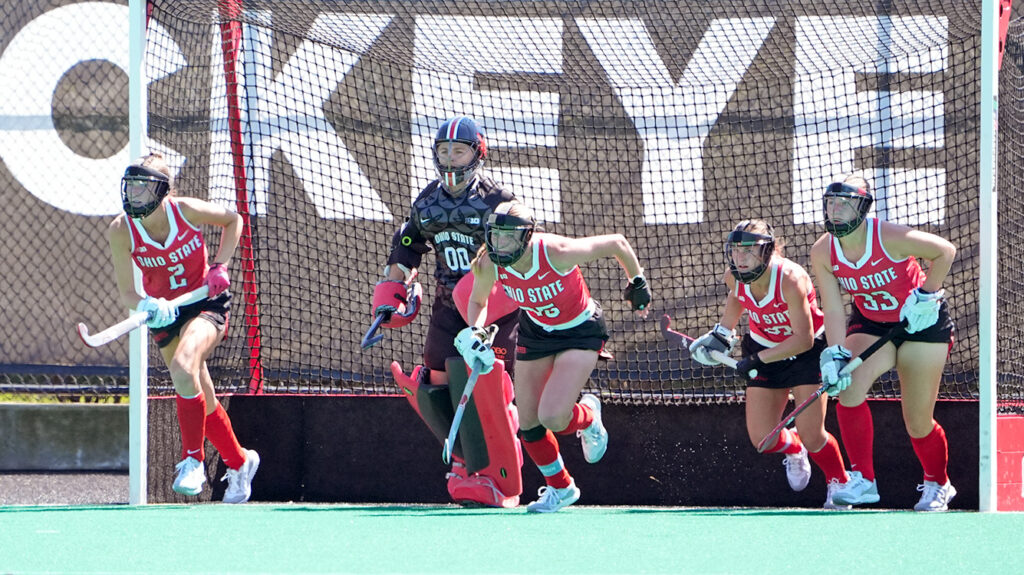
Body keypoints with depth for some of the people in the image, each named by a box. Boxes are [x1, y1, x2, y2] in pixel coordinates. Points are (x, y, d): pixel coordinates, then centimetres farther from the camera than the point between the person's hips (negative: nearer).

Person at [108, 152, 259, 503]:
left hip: (206, 303, -3)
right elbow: (126, 293, -13)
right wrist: (148, 307, -35)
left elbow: (233, 220, 1)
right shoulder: (121, 232, -16)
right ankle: (239, 462, 36)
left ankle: (193, 459, -17)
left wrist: (220, 266, -9)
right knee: (203, 401, 10)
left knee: (182, 366, -31)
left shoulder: (186, 211, -19)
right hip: (165, 312, 3)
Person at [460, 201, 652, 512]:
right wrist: (474, 333, -18)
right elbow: (478, 301, 2)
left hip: (580, 332, -5)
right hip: (536, 331, 5)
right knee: (528, 421, 3)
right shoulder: (489, 265, -22)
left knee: (552, 418, -20)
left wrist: (637, 283, -5)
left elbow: (616, 243, -21)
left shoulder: (556, 252, -36)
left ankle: (588, 418, 18)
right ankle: (560, 487, 29)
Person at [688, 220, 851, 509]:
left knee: (811, 436, -10)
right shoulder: (734, 277, -16)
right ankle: (793, 449, 35)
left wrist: (759, 360, -27)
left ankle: (839, 482, 21)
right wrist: (722, 332, 5)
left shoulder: (790, 279, -33)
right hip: (763, 349, 5)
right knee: (762, 439, -2)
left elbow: (804, 339, -28)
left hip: (807, 352, -5)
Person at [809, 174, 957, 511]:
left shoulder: (890, 238, -25)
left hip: (922, 322, -4)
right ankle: (863, 480, -18)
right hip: (870, 325, 4)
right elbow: (833, 309, -11)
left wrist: (926, 296, -19)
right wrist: (836, 354, -24)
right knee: (849, 384, -25)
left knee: (918, 422, -1)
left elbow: (944, 251, -14)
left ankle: (938, 484, 28)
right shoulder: (823, 252, -12)